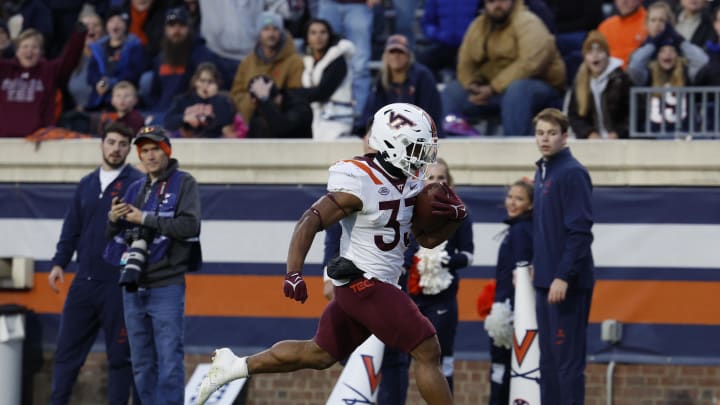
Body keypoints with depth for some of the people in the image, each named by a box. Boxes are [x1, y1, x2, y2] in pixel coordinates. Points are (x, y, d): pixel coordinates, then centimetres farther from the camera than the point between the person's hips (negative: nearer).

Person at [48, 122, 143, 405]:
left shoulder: (137, 183, -1)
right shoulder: (87, 184, 16)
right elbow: (71, 229, 19)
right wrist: (59, 263, 7)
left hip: (118, 283, -5)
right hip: (84, 283, 5)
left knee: (120, 355, 1)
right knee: (67, 350, 4)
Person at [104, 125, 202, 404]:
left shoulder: (183, 183, 0)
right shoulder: (136, 188, 16)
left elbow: (190, 226, -15)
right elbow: (113, 236, 19)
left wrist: (145, 219, -17)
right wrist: (113, 219, -4)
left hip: (166, 288, -6)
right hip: (133, 287, 6)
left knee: (169, 362, -10)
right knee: (142, 365, 8)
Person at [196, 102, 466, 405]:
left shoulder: (411, 183, 7)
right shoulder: (361, 186, -20)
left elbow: (427, 238, 14)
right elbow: (310, 222, -24)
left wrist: (454, 217, -6)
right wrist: (293, 272, -35)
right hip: (364, 285, -10)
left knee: (319, 355, 18)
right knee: (428, 352, -10)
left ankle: (233, 367, 25)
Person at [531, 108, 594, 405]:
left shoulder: (572, 173, -12)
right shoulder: (542, 173, 15)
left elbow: (579, 231, -17)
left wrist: (563, 277, -21)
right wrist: (537, 265, 16)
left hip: (567, 284, -9)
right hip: (545, 281, 9)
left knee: (567, 359, -7)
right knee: (548, 360, 11)